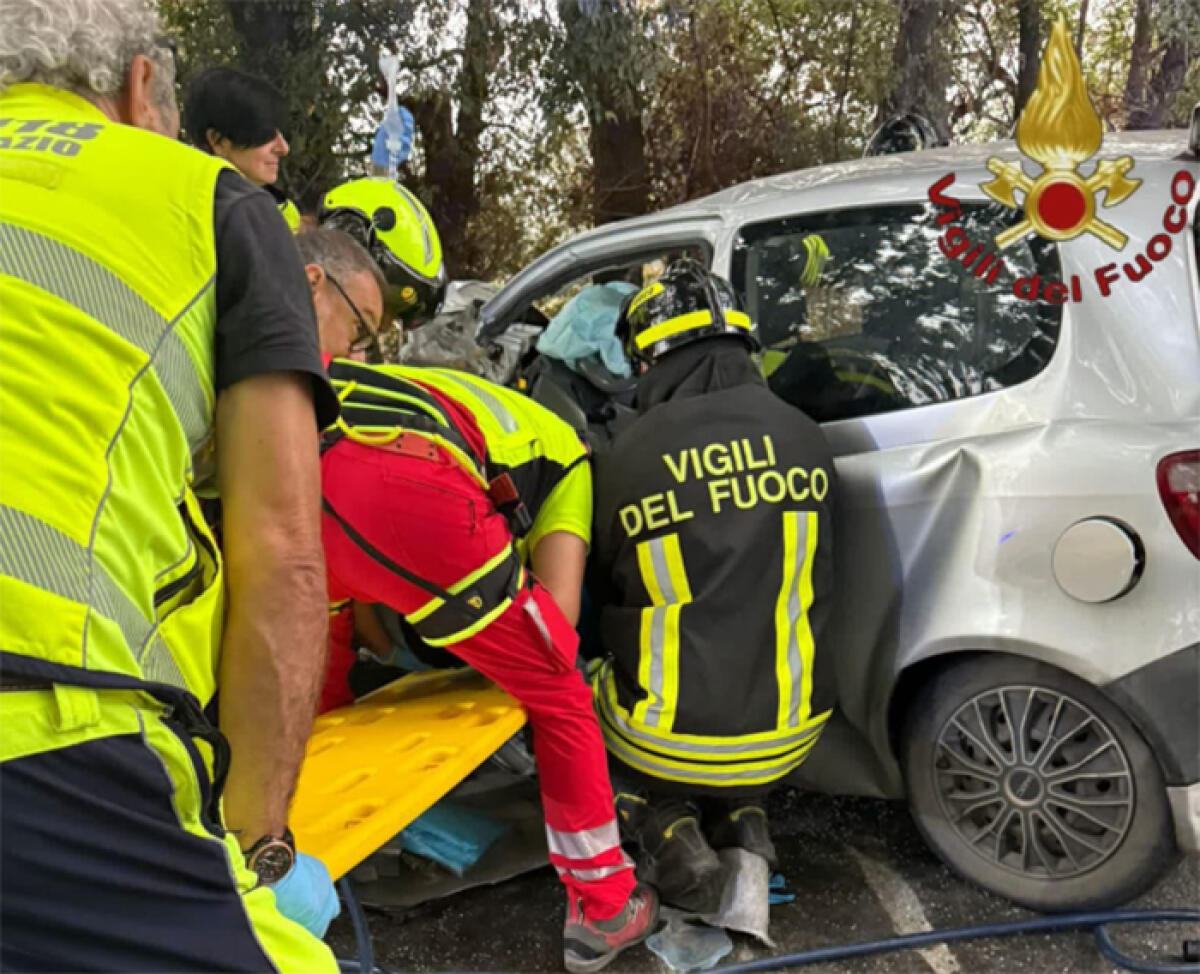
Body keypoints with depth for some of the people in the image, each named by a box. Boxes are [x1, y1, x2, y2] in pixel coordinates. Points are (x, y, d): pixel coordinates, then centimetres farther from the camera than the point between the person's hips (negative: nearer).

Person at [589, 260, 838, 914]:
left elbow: (602, 591, 2)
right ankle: (739, 818, 11)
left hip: (669, 744, -4)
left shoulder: (625, 459, -14)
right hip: (788, 738, 4)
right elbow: (814, 580, 7)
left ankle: (662, 824, 4)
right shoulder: (803, 436, -5)